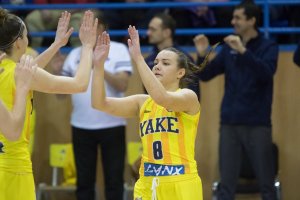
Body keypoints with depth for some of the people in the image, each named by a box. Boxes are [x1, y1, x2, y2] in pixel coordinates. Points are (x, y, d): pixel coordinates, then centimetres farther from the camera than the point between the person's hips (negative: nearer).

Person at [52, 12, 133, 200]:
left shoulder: (119, 50, -2)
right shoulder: (75, 54, 8)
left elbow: (122, 85, -13)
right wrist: (58, 75, -11)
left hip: (112, 125, -3)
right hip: (81, 126, 3)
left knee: (114, 180, 4)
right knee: (84, 181, 8)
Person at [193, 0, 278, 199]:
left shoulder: (268, 47, -2)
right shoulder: (229, 48, 9)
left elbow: (266, 72, -19)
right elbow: (205, 75, 11)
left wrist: (244, 51, -29)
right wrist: (202, 55, -8)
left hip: (257, 124, -3)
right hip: (230, 123, 3)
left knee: (266, 183, 2)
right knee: (226, 184, 4)